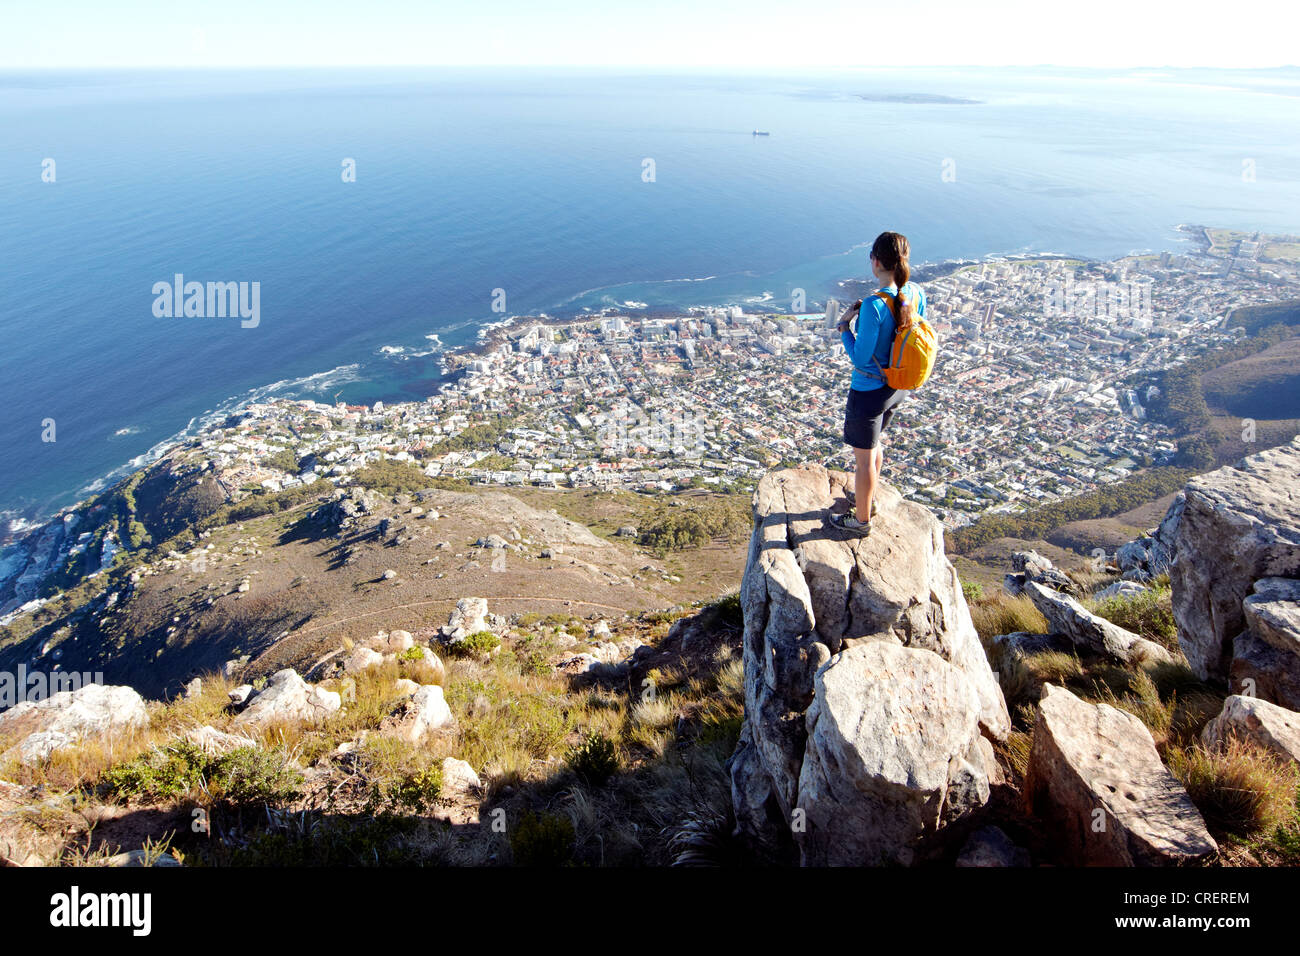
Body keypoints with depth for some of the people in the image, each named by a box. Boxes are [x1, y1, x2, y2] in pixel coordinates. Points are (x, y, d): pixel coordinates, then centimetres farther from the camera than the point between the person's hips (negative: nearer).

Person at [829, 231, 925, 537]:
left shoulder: (874, 306, -30)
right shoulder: (916, 294, -7)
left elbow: (860, 357, -23)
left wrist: (844, 325, -10)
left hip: (870, 390, -8)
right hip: (899, 385, 8)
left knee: (864, 457, 12)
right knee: (873, 445, 30)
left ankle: (861, 520, 30)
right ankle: (868, 499, 50)